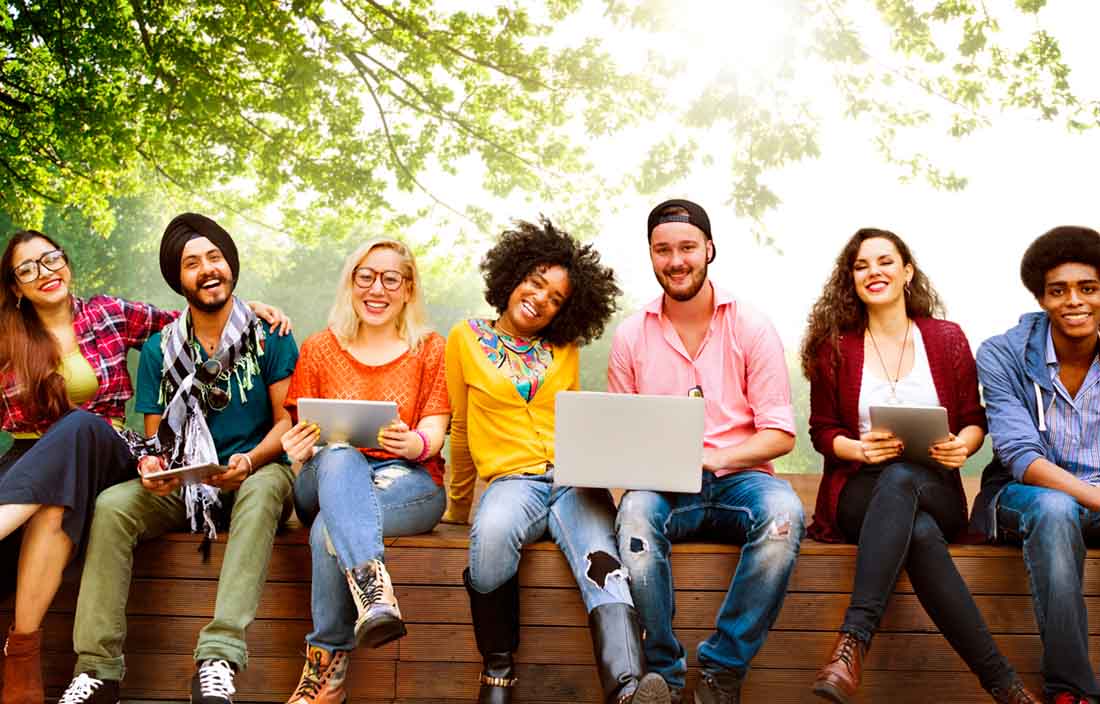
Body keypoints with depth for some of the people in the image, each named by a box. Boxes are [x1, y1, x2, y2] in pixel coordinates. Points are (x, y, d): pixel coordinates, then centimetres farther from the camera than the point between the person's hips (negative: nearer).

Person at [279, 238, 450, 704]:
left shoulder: (429, 349, 12)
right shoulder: (319, 349, 15)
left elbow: (434, 431, 2)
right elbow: (303, 431, 10)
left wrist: (414, 443, -24)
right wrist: (299, 450, -17)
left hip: (408, 482, -1)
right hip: (327, 481, 1)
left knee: (329, 527, -34)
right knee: (340, 458, -38)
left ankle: (327, 666, -30)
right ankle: (374, 592, -55)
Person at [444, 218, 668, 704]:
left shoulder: (565, 351, 18)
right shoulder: (467, 339, 12)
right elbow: (462, 429, 17)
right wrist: (459, 505, 22)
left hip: (574, 479, 2)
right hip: (512, 478, -2)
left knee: (601, 563, -32)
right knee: (492, 533, -39)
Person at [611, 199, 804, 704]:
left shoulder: (751, 328, 4)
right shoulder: (630, 336, 9)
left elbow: (780, 434, 1)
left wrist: (712, 458, -16)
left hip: (737, 478, 0)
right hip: (661, 486, 1)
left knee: (782, 512, -34)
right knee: (635, 513, -35)